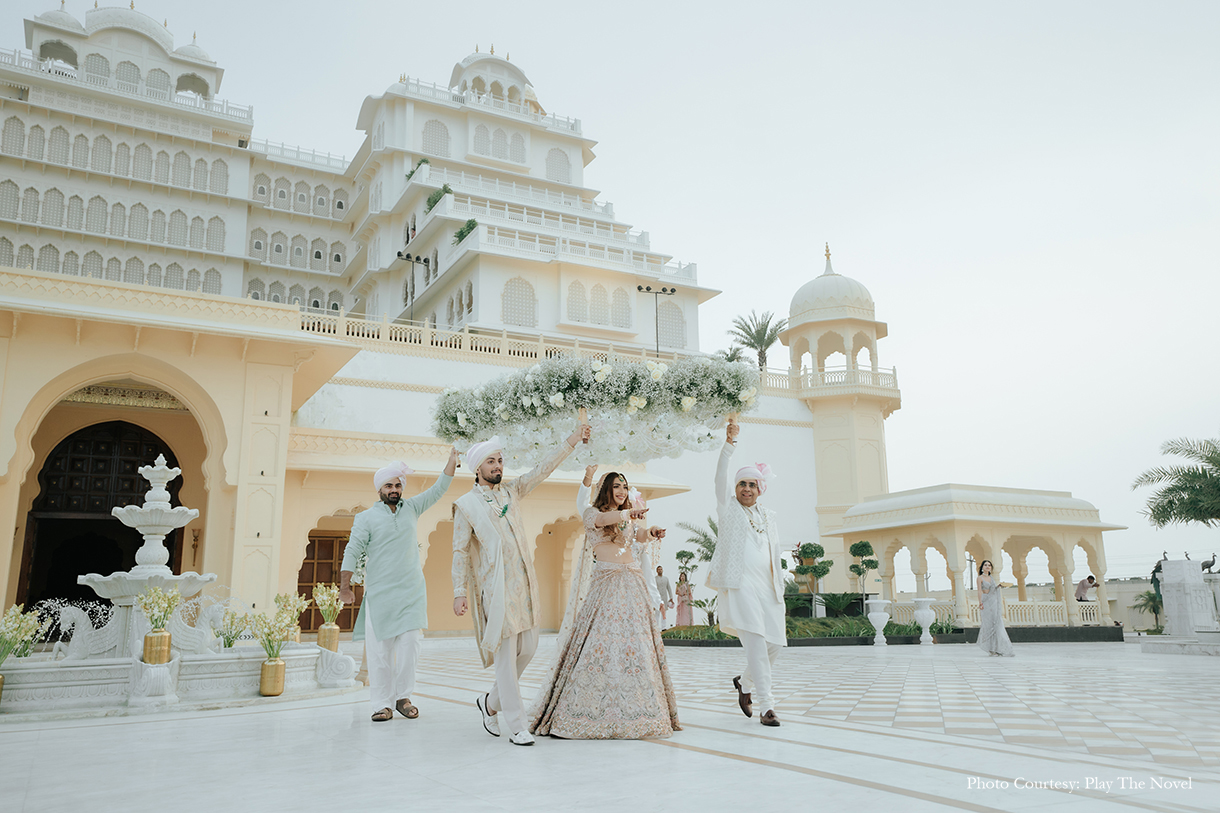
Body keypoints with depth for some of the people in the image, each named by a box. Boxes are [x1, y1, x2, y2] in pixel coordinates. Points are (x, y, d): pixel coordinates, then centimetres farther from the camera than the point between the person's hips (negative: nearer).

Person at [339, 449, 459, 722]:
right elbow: (352, 552, -3)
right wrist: (345, 586, -9)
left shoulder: (410, 508, 14)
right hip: (380, 594, -3)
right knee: (380, 648, -3)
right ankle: (383, 704, 6)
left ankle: (403, 697, 12)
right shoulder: (366, 518, 2)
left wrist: (451, 462, 6)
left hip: (412, 592, 3)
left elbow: (437, 491, 14)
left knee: (410, 644, -2)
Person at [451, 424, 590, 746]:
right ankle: (516, 726, 4)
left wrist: (572, 441, 4)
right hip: (497, 587, -6)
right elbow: (460, 551, -1)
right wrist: (460, 592, -7)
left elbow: (543, 469, 10)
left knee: (528, 647, 9)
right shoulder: (465, 505, 0)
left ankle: (491, 702, 29)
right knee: (507, 654, -4)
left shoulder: (511, 491, 14)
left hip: (525, 583, 6)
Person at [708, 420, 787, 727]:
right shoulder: (728, 506, 8)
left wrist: (780, 592, 16)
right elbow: (720, 478, -9)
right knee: (755, 642, -14)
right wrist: (728, 445, -22)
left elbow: (775, 557, 21)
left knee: (775, 644, 4)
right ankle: (766, 707, -10)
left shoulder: (769, 517, 20)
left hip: (766, 587, 5)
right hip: (739, 584, -5)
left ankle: (745, 681, 31)